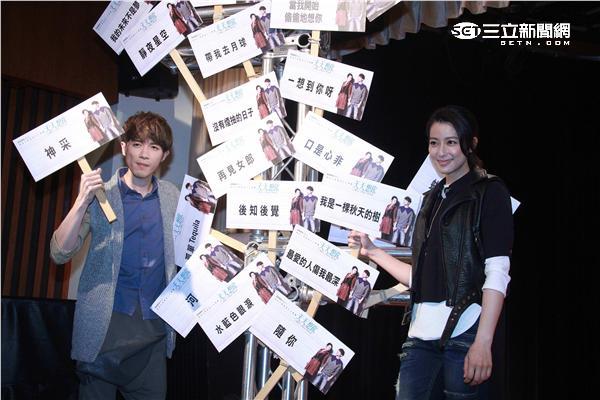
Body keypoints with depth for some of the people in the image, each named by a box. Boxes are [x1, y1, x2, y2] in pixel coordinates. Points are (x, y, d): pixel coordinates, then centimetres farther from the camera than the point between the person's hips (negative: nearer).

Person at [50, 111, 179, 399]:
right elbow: (60, 254, -9)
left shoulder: (172, 197, 6)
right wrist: (82, 202, -21)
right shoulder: (100, 195, -3)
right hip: (104, 326, -2)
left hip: (155, 329, 3)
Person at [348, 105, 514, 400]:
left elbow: (497, 273, -9)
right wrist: (372, 251, 20)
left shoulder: (489, 192, 1)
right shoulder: (432, 198, 19)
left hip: (464, 331, -5)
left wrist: (483, 342, -18)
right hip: (422, 334, 5)